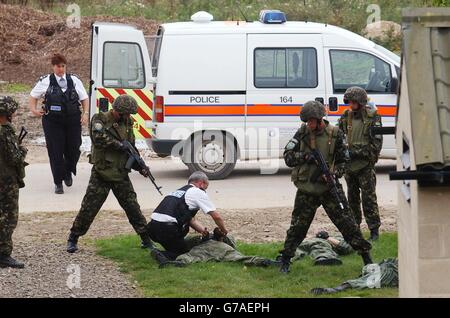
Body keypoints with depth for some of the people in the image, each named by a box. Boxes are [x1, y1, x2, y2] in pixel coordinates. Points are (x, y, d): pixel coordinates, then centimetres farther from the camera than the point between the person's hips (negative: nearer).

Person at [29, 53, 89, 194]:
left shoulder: (74, 80, 6)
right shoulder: (45, 81, 3)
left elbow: (84, 98, 13)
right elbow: (33, 96, 15)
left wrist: (86, 113, 0)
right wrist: (34, 109, -1)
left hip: (73, 120, 2)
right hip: (52, 122, -1)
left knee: (73, 149, 4)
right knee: (55, 151, -3)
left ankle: (68, 172, 35)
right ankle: (58, 183, 5)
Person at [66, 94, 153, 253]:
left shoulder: (127, 123, 9)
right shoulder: (101, 120, -10)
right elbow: (99, 138, -28)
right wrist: (120, 145, -23)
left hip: (121, 174, 5)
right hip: (101, 174, -5)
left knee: (133, 207, 5)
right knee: (88, 209, -2)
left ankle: (146, 239, 13)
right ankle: (73, 239, 10)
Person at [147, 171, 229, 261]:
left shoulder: (179, 191, 28)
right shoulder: (198, 192, 3)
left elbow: (191, 220, 25)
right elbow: (216, 216, 4)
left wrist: (203, 230, 10)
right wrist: (223, 230, 21)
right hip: (166, 229, -8)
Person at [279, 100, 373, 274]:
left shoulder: (335, 134, -2)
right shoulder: (302, 133, 1)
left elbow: (343, 160, 5)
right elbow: (288, 156, -1)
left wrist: (335, 174, -14)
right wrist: (305, 156, -19)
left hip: (329, 187, -1)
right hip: (306, 189, 1)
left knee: (347, 222, -1)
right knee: (297, 226, 4)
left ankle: (366, 257, 7)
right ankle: (285, 261, 16)